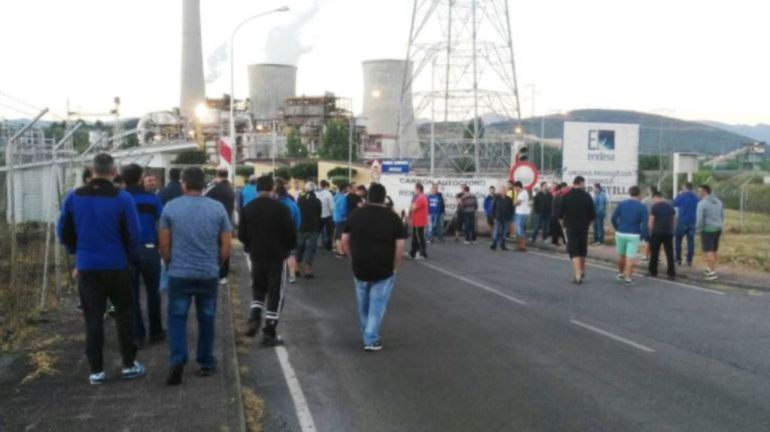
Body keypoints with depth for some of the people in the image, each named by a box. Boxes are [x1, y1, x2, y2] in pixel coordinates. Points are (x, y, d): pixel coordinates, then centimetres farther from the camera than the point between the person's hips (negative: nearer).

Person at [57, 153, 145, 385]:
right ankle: (129, 364, 15)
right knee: (124, 313, 12)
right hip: (116, 265, -2)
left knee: (93, 318, 8)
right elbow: (134, 234, -11)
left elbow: (63, 232, 5)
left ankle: (96, 370, 10)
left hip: (86, 266, 2)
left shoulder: (74, 197, -2)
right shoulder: (122, 198, -11)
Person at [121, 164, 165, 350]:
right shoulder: (151, 198, -4)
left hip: (126, 251, 1)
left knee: (131, 294, 8)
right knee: (153, 293, 13)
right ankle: (156, 332, 21)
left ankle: (137, 336, 8)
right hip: (148, 249, -1)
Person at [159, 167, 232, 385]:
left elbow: (164, 245, 1)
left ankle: (177, 360, -9)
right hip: (209, 275, 1)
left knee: (177, 318, 7)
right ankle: (206, 363, 21)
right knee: (206, 319, 13)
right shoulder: (218, 208, -2)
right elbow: (226, 245, 1)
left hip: (179, 274, -1)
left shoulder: (170, 207, -4)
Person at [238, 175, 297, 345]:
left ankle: (254, 318, 2)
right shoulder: (281, 208, -12)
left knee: (258, 289, 23)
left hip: (256, 256, 4)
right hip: (277, 256, -4)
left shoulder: (248, 208, -1)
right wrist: (289, 248, 10)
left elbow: (241, 235, 3)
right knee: (275, 293, 4)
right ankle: (269, 333, 4)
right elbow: (291, 234, -11)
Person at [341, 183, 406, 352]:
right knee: (377, 305, 6)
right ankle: (371, 340, 4)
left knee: (363, 306, 19)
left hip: (360, 268, 3)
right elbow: (399, 247, -9)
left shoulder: (355, 215, 2)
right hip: (384, 270, -3)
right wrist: (395, 267, 3)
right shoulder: (393, 217, -6)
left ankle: (366, 335, 33)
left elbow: (344, 241, 5)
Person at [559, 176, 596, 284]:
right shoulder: (587, 196, -5)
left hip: (571, 227, -2)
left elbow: (560, 214, -5)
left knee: (574, 251, -2)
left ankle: (578, 275, -15)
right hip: (584, 227, 2)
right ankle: (582, 272, 35)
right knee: (583, 250, 19)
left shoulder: (566, 196, -7)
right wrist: (588, 223, 15)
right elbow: (592, 214, -3)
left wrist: (564, 224, 10)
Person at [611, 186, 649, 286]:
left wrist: (617, 229, 9)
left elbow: (613, 218, -3)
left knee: (621, 255, 19)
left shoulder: (621, 204, 2)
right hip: (634, 235, -3)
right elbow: (645, 223, -12)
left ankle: (620, 273, 34)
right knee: (630, 257, 0)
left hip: (620, 234, 3)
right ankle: (628, 278, -1)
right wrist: (643, 236, -4)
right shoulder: (642, 207, -5)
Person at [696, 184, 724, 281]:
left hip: (708, 230, -8)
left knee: (708, 251, -5)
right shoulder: (718, 201, 9)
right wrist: (719, 227, 21)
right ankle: (711, 269, 29)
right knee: (715, 249, 16)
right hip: (717, 228, 8)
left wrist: (698, 230, -7)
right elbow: (722, 216, 13)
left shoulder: (702, 203, -15)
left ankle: (713, 273, -8)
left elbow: (699, 219, -19)